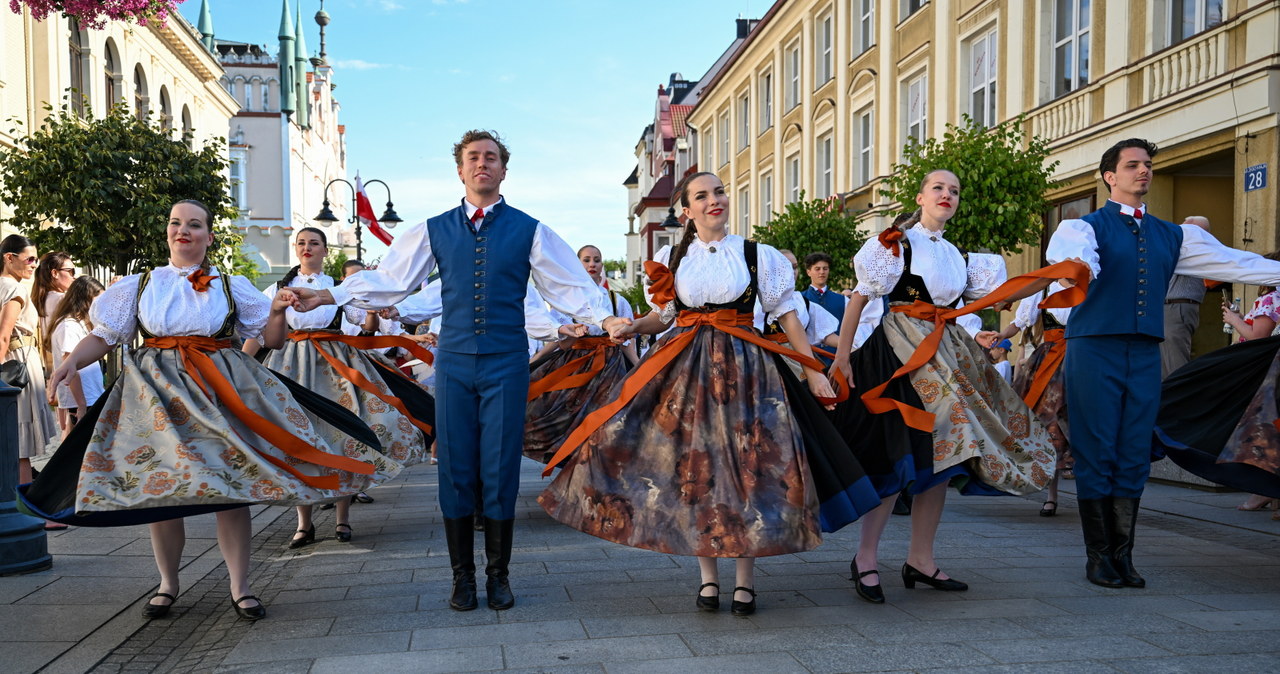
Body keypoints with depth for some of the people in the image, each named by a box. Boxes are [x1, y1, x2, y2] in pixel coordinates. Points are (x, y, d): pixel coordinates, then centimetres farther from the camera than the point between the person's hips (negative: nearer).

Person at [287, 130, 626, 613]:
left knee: (501, 468, 2)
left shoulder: (528, 230, 6)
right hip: (454, 361, 2)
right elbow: (390, 279, 9)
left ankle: (498, 575, 17)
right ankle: (462, 575, 18)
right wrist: (330, 296, 0)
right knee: (455, 468, 4)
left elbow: (568, 285, 3)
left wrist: (605, 318, -13)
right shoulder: (435, 230, 11)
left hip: (506, 363, -1)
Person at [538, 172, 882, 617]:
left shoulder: (758, 255, 4)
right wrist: (631, 327, -9)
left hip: (744, 370, -1)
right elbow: (661, 316, 11)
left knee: (747, 468, -3)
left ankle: (745, 579, 10)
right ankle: (708, 576, 14)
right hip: (685, 371, 2)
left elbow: (787, 315, 4)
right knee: (694, 469, 1)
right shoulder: (671, 259, 9)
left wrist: (814, 372, 1)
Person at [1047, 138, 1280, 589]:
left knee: (1134, 455, 5)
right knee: (1095, 453, -3)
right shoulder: (1086, 227, 2)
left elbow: (1232, 261, 14)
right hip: (1094, 349, -5)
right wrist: (1075, 267, -45)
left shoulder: (1173, 237, 19)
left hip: (1144, 354, 5)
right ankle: (1098, 557, 6)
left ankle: (1123, 556, 14)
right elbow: (1068, 252, -21)